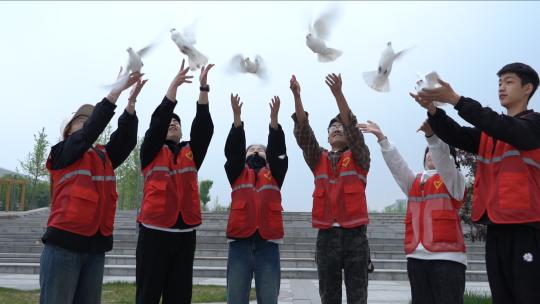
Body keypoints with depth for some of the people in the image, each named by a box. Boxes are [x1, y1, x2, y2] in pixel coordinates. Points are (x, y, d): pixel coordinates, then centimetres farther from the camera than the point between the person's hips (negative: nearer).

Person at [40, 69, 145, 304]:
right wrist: (118, 88, -15)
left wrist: (131, 100, -11)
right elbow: (92, 128, -13)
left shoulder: (104, 157, 14)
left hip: (96, 246, 5)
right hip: (64, 244, -5)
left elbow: (126, 139, 0)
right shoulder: (62, 154, 0)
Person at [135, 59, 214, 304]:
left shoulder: (191, 153, 14)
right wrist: (174, 85, -13)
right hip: (155, 230, -3)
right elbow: (157, 122, -8)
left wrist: (204, 88, -7)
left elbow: (204, 127, 1)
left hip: (185, 231, 3)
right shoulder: (151, 152, 6)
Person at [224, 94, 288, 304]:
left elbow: (278, 151, -1)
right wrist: (237, 117, -11)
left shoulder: (274, 173, 15)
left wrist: (273, 119, -11)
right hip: (240, 241, 0)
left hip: (268, 242, 0)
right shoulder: (237, 173, 15)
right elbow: (232, 150, -1)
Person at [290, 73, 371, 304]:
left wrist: (338, 94, -22)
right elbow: (303, 133, -2)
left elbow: (352, 128, -11)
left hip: (354, 235, -2)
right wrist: (296, 96, -13)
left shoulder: (359, 158, 6)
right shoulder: (318, 159, 12)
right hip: (326, 236, 2)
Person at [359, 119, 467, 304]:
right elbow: (396, 163, 7)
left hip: (447, 256, -5)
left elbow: (442, 157, -12)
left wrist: (432, 135, -31)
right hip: (416, 256, 5)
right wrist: (381, 138, -4)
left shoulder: (453, 179, 7)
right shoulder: (414, 182, 20)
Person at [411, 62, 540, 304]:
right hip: (496, 227, 6)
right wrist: (433, 110, -17)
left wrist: (456, 100, -28)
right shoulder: (488, 133, 18)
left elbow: (504, 128, -19)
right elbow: (457, 136, 1)